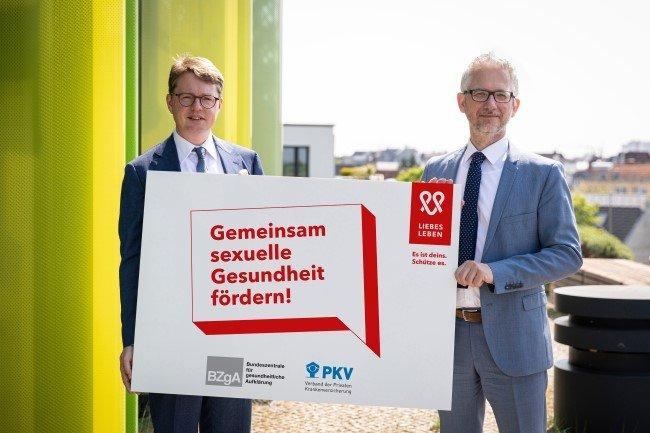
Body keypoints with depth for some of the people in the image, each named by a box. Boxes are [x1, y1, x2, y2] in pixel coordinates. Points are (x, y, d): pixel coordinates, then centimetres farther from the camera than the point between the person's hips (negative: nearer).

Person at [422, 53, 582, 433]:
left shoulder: (543, 174, -4)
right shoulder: (436, 171, 8)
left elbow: (568, 253, -8)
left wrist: (495, 272, -20)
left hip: (512, 336, -3)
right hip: (448, 332, 4)